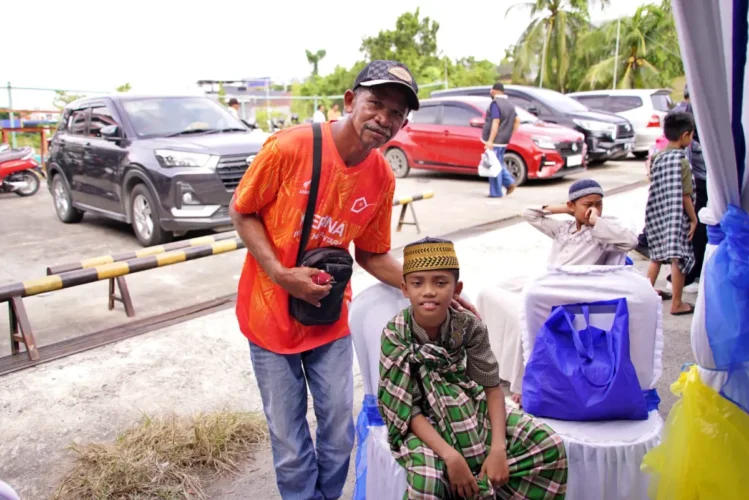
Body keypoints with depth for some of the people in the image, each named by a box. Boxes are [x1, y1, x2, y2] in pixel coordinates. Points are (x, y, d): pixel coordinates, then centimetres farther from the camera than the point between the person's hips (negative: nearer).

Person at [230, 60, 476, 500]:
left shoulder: (382, 178, -6)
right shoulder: (290, 147, -19)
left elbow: (371, 253, 5)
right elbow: (242, 212, -8)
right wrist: (280, 274, -20)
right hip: (272, 313, -3)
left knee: (339, 436, 13)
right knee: (291, 447, 7)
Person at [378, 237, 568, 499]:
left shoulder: (470, 327, -14)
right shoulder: (395, 334, -20)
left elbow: (492, 388, -9)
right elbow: (406, 409, -21)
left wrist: (498, 448, -23)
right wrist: (450, 455, -31)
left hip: (469, 413, 3)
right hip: (419, 423, -3)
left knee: (550, 446, -10)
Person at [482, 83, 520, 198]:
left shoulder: (495, 104, -13)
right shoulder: (509, 104, 13)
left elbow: (495, 122, -22)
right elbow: (517, 120, 16)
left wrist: (490, 140, -24)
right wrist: (510, 134, 19)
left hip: (495, 140, -9)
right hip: (504, 140, 9)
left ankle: (495, 192, 1)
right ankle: (509, 182, 8)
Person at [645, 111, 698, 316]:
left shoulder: (658, 157, 3)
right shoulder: (682, 161, -16)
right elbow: (685, 196, -15)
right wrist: (694, 218, -7)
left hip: (658, 215, 7)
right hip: (677, 217, -7)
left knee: (658, 253, 20)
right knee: (679, 258, 0)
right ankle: (677, 304, 6)